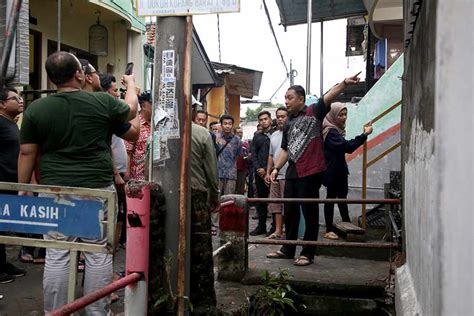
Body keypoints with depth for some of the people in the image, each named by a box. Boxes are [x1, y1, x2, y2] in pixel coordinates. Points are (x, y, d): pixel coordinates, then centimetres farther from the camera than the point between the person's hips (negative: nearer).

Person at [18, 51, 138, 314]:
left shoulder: (36, 109, 0)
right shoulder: (104, 102, -3)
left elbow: (27, 153, 4)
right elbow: (131, 110, 17)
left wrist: (23, 190, 14)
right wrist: (131, 83, 35)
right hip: (98, 190, -1)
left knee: (57, 256, 7)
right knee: (99, 255, 7)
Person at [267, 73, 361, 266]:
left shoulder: (313, 112, -2)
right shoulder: (289, 123, 17)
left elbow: (328, 97, -19)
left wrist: (344, 83, -34)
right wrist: (276, 168, 14)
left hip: (310, 172, -7)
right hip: (292, 173, 8)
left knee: (310, 214, 1)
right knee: (290, 212, 14)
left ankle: (308, 254, 10)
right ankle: (288, 249, 27)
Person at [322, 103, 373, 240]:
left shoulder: (337, 130, 11)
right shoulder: (330, 132, -20)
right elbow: (347, 146, -33)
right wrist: (364, 135, -35)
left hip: (339, 170, 10)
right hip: (332, 171, -10)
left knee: (342, 197, 16)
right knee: (331, 197, -3)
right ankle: (329, 230, 5)